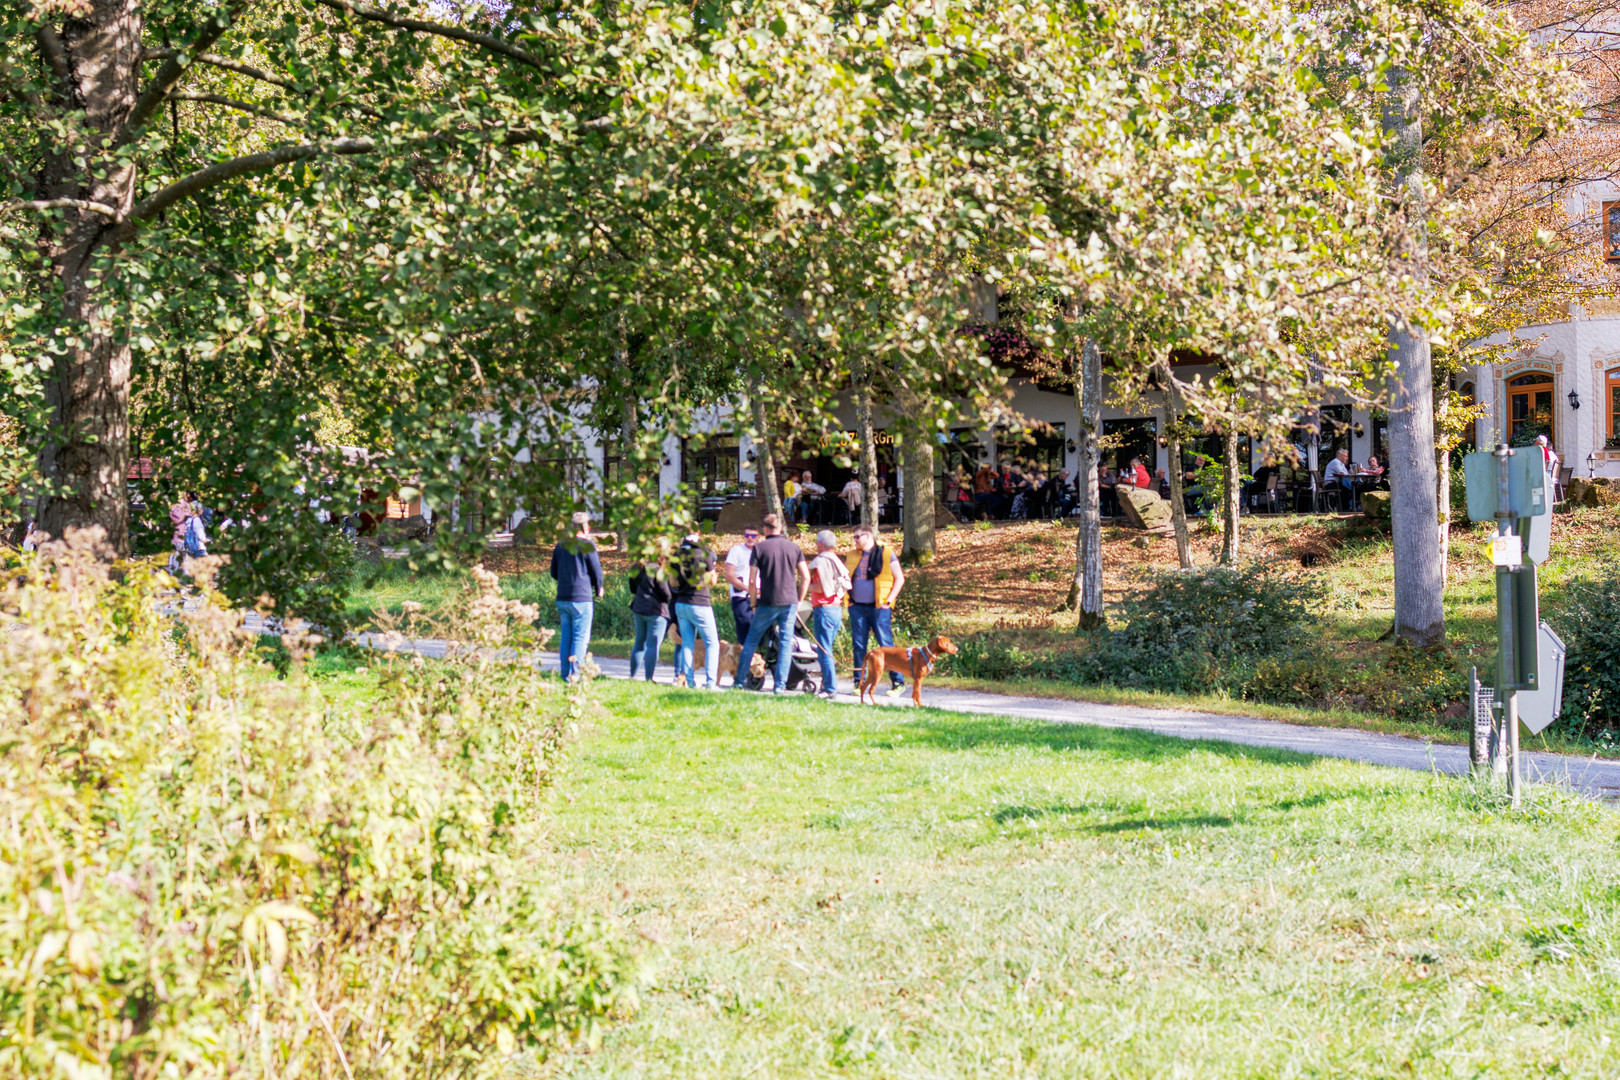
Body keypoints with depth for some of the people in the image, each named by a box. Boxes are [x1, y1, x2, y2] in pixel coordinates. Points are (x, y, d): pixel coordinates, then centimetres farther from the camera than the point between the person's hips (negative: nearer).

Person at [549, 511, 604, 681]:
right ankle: (575, 674, -8)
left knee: (565, 637, 11)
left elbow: (554, 573, 18)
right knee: (581, 637, -2)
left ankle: (564, 674, 11)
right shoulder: (587, 545, -8)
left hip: (562, 598, 6)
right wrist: (598, 590, 12)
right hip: (582, 598, -6)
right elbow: (596, 571, -5)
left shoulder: (560, 545, 11)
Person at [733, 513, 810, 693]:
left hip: (767, 603, -2)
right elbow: (806, 577, 4)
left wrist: (754, 603, 5)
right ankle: (780, 685, 0)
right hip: (790, 602, 2)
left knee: (751, 639, 12)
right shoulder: (793, 547, 5)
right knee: (785, 642, 5)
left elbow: (752, 581, -6)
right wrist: (800, 601, 13)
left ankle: (740, 680, 16)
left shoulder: (759, 548, -3)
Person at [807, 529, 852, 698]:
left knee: (823, 651, -7)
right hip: (837, 608, 9)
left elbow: (821, 588, -18)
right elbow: (845, 587, 14)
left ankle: (830, 689, -10)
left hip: (824, 608, -9)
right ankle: (827, 684, 14)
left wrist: (808, 586, -2)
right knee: (825, 651, 14)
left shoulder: (821, 561, -10)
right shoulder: (837, 561, 16)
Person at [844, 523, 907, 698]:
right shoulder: (852, 557, 15)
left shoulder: (886, 555, 0)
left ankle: (898, 683, -1)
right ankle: (859, 682, 10)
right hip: (857, 608, 5)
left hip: (879, 608, -5)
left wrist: (889, 600, -8)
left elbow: (899, 579, 0)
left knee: (886, 644, -6)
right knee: (859, 645, 4)